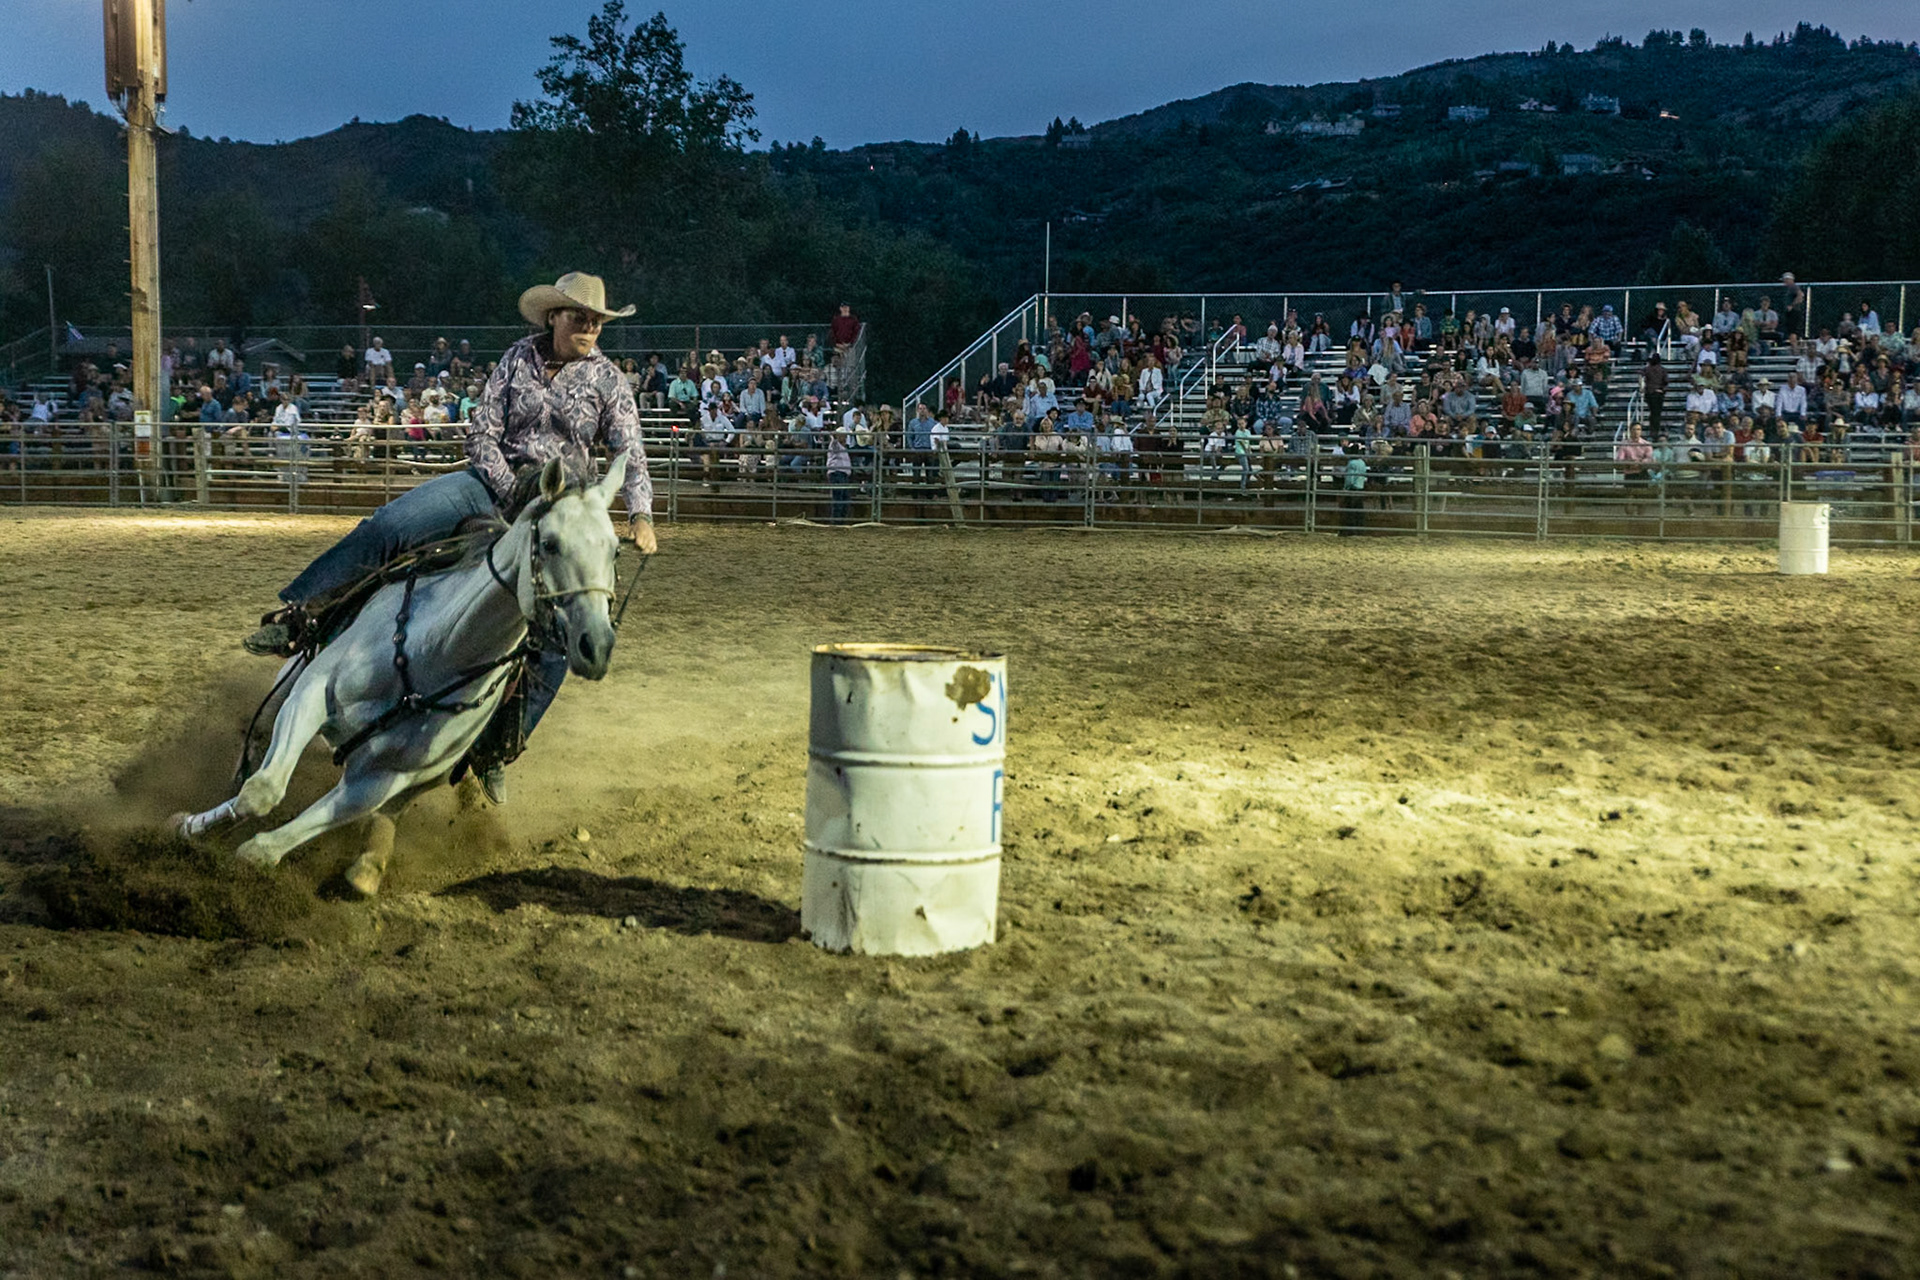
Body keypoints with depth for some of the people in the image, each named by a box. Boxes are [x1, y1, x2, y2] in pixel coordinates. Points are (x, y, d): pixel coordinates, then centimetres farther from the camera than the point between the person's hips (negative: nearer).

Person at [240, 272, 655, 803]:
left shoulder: (608, 379, 0)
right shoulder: (520, 357, 3)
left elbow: (630, 456, -4)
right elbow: (482, 433, 0)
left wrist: (640, 517, -21)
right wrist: (515, 495, -13)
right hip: (494, 481, 1)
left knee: (556, 643, -11)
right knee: (387, 525, -22)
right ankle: (296, 613, -18)